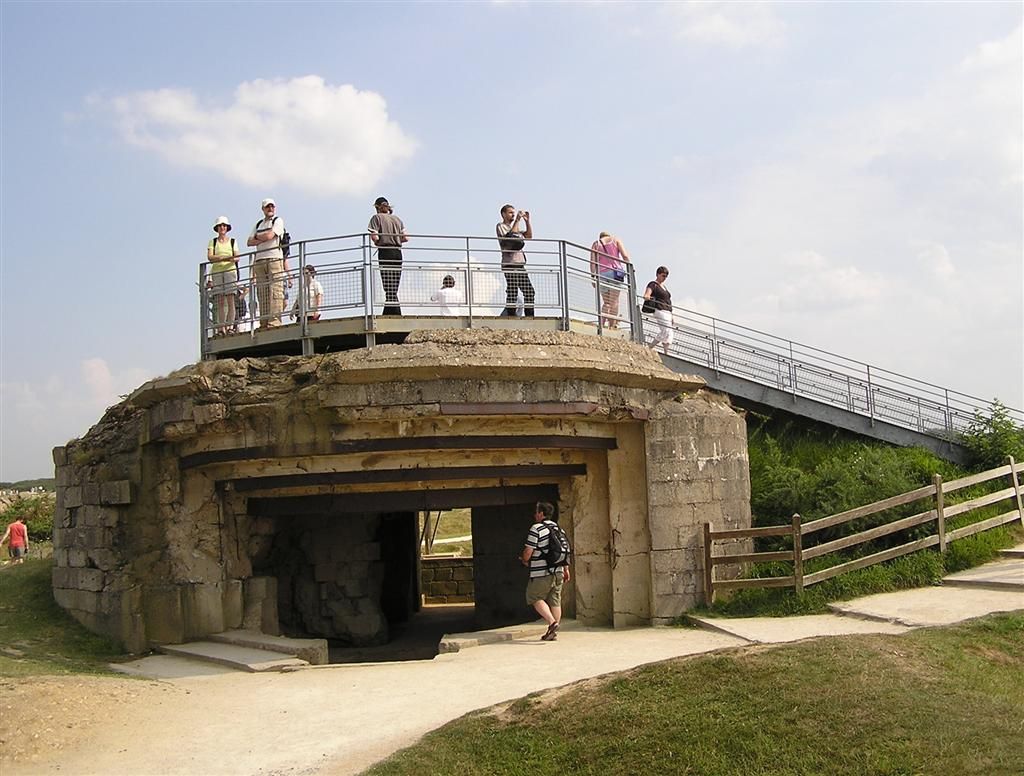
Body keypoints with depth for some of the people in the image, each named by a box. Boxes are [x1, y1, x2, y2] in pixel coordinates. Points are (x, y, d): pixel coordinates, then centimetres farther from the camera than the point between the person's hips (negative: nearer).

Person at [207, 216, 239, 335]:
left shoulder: (232, 241, 12)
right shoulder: (213, 242, 12)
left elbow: (237, 258, 3)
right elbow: (210, 257, -2)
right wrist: (226, 257, -15)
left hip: (230, 271, -1)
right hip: (216, 272, 1)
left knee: (230, 299, -10)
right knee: (220, 302, -4)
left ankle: (230, 325, -13)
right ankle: (221, 327, -7)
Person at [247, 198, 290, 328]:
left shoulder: (278, 221, 7)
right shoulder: (258, 224, 23)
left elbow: (269, 235, -8)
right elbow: (249, 242, 15)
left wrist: (257, 237, 10)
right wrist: (263, 239, 0)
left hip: (275, 259, -5)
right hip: (260, 261, 5)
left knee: (275, 291, -13)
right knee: (262, 292, -2)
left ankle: (274, 321, -20)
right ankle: (264, 323, -4)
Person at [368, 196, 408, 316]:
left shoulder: (377, 217, 1)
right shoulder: (397, 219, 16)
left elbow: (375, 237, -11)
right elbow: (405, 238, 9)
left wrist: (376, 242, 10)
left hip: (385, 252, -6)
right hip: (398, 252, 6)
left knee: (389, 289, -8)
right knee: (394, 289, 9)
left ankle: (396, 315, -16)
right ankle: (387, 314, 13)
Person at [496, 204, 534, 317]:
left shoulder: (515, 227, 27)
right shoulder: (501, 226, 3)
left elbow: (529, 235, 18)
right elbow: (510, 236, -15)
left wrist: (527, 221, 8)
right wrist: (517, 220, -12)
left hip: (520, 264, 8)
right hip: (509, 264, -8)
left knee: (529, 291, 2)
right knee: (512, 291, -12)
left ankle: (530, 316, 5)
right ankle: (510, 316, -11)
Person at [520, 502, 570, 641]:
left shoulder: (536, 529, -10)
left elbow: (528, 551, -12)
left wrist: (524, 560, 8)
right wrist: (566, 569, 21)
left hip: (542, 573, -7)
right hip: (558, 572, 7)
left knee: (535, 598, 2)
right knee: (555, 601, 9)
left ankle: (552, 622, -14)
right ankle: (553, 632, 11)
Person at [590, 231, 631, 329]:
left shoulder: (596, 244, 15)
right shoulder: (615, 239, 12)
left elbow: (592, 262, 2)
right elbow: (625, 256, -1)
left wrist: (593, 276, 0)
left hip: (602, 274, 2)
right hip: (616, 272, -2)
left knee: (606, 302, 11)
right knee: (614, 301, -2)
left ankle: (602, 324, -4)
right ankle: (612, 325, -10)